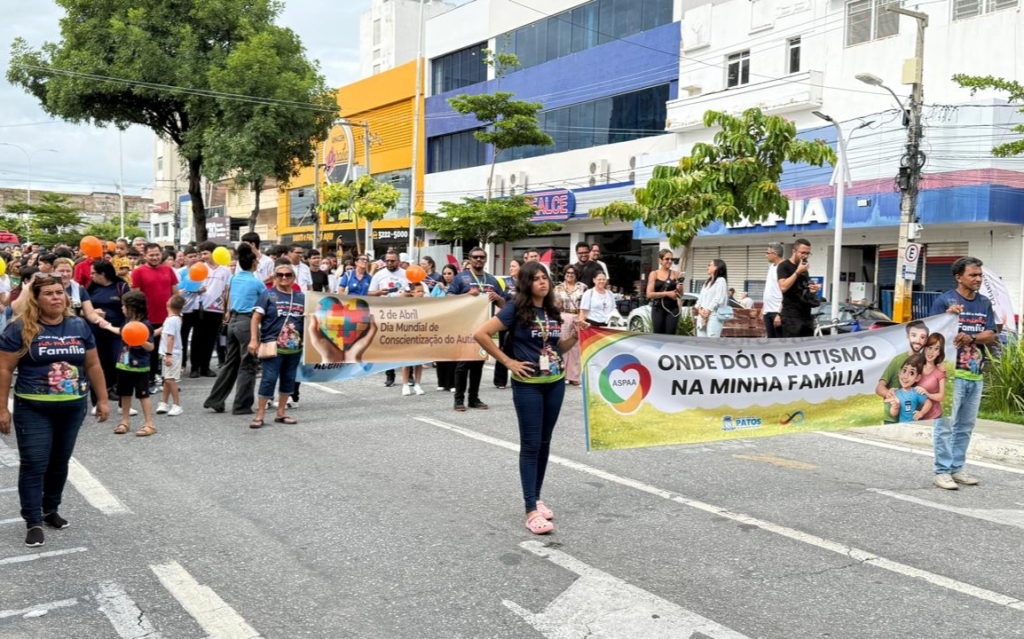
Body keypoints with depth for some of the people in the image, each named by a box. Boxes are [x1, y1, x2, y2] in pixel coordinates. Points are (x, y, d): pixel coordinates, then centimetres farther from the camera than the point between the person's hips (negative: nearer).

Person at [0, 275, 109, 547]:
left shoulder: (79, 326, 3)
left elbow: (93, 365, 9)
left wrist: (102, 399, 8)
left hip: (73, 408, 4)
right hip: (33, 410, -3)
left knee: (60, 462, 15)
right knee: (34, 464, -2)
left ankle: (51, 510, 32)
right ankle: (33, 522, 7)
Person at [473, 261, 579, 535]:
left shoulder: (552, 311, 8)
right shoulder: (515, 309, -11)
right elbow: (480, 334, -16)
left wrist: (575, 336, -1)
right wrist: (508, 362, -14)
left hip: (555, 383, 6)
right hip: (528, 385, -6)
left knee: (545, 442, 12)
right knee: (531, 445, -4)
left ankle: (535, 498, 26)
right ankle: (532, 511, -1)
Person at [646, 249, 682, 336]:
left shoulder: (676, 274, 7)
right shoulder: (654, 274, 2)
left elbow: (679, 295, 12)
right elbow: (649, 294, -6)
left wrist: (679, 288, -10)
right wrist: (667, 293, -12)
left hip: (672, 309, 1)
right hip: (658, 309, -1)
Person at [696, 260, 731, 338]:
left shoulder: (721, 281, -2)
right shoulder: (707, 282, 22)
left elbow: (718, 299, -12)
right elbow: (700, 298, 14)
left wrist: (707, 312, -14)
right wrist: (700, 310, -4)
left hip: (714, 316, -8)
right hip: (702, 316, 8)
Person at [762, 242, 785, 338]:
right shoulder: (771, 266, 13)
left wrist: (779, 314, -20)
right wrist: (763, 307, 19)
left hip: (777, 312, -9)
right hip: (768, 311, 9)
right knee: (770, 340, 12)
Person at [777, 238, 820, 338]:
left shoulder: (804, 269, 18)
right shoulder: (784, 266, -5)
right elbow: (783, 287, -20)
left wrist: (813, 288, 5)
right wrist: (798, 272, -17)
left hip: (806, 315, 8)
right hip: (791, 316, -8)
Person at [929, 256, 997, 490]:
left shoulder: (985, 303, 11)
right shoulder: (944, 301, -5)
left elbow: (991, 336, 5)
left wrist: (970, 338, -13)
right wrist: (948, 316, -25)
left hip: (976, 373, 6)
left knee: (966, 425, 12)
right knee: (946, 424, -5)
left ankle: (957, 468, 22)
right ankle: (942, 471, 0)